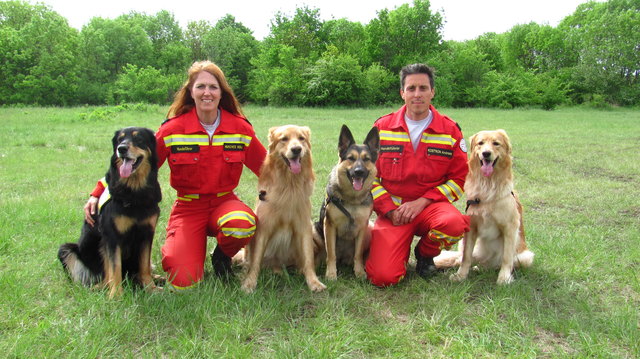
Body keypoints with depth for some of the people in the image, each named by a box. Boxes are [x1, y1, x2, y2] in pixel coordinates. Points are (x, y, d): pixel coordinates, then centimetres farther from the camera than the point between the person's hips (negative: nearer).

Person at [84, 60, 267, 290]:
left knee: (242, 225, -37)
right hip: (188, 206, -1)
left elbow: (265, 166, 6)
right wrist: (98, 194, -8)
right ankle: (173, 247, 20)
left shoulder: (240, 128, -4)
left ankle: (222, 255, 2)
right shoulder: (173, 129, -8)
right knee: (184, 282, -18)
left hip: (224, 201, 1)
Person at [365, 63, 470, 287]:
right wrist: (389, 209, -8)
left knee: (454, 224, -36)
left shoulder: (450, 130, 2)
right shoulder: (383, 127, 4)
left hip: (431, 206, 1)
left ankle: (425, 252, 2)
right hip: (392, 209, 0)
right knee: (383, 277, -19)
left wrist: (422, 202, -11)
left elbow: (459, 178, 2)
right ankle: (401, 249, 20)